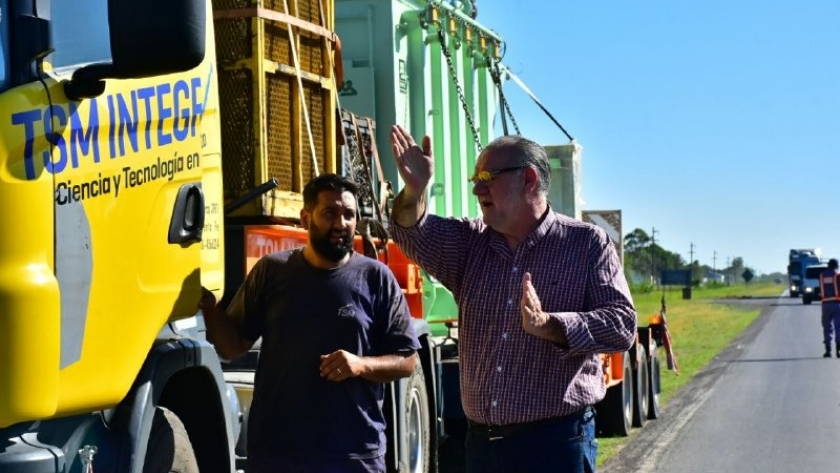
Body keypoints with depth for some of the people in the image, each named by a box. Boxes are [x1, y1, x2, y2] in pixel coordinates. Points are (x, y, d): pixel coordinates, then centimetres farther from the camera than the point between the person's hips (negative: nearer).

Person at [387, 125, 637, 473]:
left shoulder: (587, 244, -1)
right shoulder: (470, 243, 14)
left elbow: (622, 324, -10)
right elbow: (415, 237, -4)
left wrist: (549, 325, -24)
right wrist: (415, 190, -25)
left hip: (556, 442, -5)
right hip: (481, 442, 5)